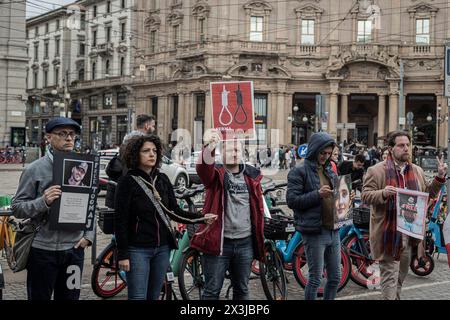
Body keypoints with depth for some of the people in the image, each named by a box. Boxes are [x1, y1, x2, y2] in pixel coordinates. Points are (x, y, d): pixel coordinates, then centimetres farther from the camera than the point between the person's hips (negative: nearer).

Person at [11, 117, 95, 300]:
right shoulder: (35, 170, -6)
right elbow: (17, 208, -7)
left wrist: (89, 235, 3)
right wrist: (43, 202, -23)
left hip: (74, 249, 3)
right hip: (42, 250, -3)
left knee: (70, 297, 15)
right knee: (39, 297, 9)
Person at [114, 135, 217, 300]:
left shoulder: (163, 179, 7)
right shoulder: (127, 182, -7)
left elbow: (174, 212, 8)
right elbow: (120, 221, -9)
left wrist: (202, 218, -5)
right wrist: (122, 254, -12)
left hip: (162, 248, 5)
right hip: (138, 249, -5)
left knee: (154, 296, 11)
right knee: (138, 297, -5)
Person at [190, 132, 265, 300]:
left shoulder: (252, 175, 10)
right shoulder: (216, 173, -2)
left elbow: (258, 207, 14)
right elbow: (203, 168, -26)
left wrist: (259, 238, 12)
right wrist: (209, 147, -46)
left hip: (245, 242, 4)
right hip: (218, 241, -4)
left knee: (242, 290, 15)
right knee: (212, 290, 2)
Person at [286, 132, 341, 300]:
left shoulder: (330, 171, 15)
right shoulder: (299, 172, -7)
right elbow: (292, 200, -14)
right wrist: (317, 194, -22)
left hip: (333, 230, 7)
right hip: (314, 233, -7)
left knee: (335, 277, 13)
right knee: (315, 279, 0)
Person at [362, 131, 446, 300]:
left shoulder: (417, 171, 11)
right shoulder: (376, 170, -7)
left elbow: (428, 194, 17)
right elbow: (365, 196, -10)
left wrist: (439, 177, 3)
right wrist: (383, 193, -28)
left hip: (409, 233, 6)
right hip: (388, 233, -6)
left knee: (401, 274, 21)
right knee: (390, 275, -5)